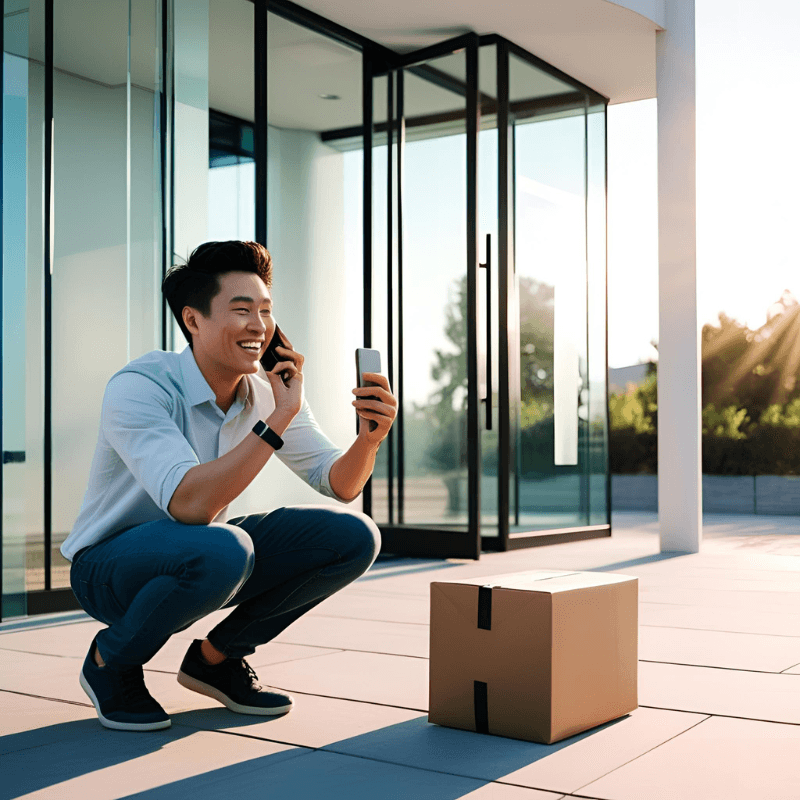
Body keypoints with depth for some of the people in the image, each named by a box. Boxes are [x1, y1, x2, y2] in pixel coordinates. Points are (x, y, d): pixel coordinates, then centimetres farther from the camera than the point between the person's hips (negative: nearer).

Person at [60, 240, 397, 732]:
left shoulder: (269, 389, -6)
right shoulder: (137, 387, -25)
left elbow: (339, 484, -5)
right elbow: (190, 504, -38)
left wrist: (370, 435, -26)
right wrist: (279, 418, -38)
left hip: (199, 561, 6)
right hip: (108, 565, -6)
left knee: (353, 538, -10)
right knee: (220, 549, -39)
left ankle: (217, 656, 7)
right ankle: (110, 663, -7)